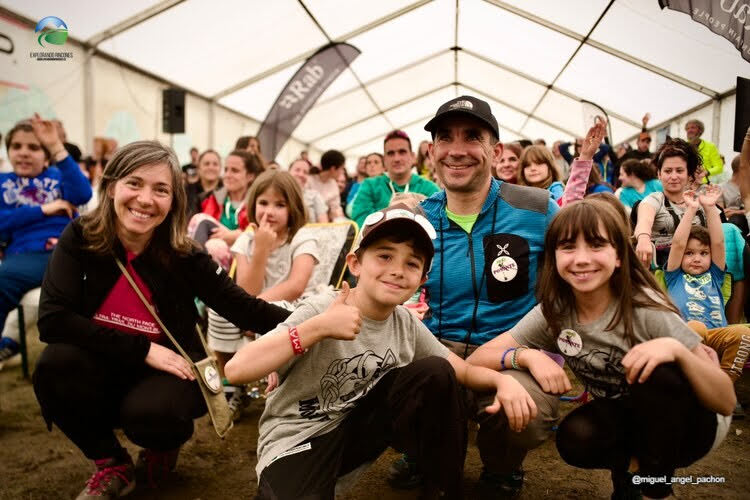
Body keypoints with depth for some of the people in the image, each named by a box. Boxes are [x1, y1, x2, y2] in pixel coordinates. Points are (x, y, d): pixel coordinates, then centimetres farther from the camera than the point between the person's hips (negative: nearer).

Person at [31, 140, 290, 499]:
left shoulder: (183, 255, -15)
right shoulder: (79, 238, -13)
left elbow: (244, 308, -17)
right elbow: (52, 319, -21)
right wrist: (142, 349, -24)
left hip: (169, 370, -2)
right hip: (103, 369, 2)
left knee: (149, 413, -32)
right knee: (53, 367, -27)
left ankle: (165, 444, 10)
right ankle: (112, 465, 0)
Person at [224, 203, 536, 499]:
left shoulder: (406, 324, -5)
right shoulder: (321, 311, -22)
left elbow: (463, 371, 4)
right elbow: (236, 370, -29)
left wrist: (503, 380, -17)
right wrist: (317, 328, -36)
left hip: (358, 426, 6)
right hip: (297, 443, -6)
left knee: (436, 373, -9)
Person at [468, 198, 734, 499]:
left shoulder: (647, 310, -26)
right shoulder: (554, 311, -16)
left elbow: (727, 402, -23)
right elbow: (477, 360, -15)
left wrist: (676, 350, -41)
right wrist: (527, 355, -33)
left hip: (690, 423, -2)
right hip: (625, 423, 2)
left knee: (657, 373, -32)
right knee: (575, 438, -29)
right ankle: (630, 467, 4)